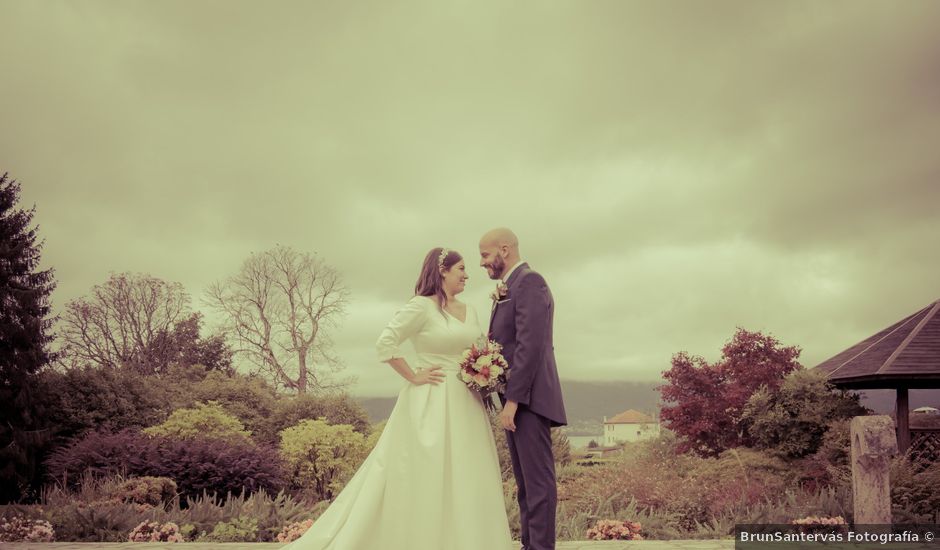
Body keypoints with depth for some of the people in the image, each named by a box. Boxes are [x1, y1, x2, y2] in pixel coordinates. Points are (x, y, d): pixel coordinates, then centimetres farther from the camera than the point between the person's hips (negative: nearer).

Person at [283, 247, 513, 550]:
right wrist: (413, 377, -11)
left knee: (465, 478, 8)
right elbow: (385, 344, -14)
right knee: (426, 477, -2)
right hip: (431, 404, -7)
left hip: (466, 406, 7)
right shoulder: (421, 306, -9)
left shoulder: (470, 312, 13)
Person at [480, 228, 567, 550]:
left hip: (529, 399, -10)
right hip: (515, 400, 10)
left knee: (538, 480, -7)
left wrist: (512, 400, -21)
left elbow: (530, 345, -20)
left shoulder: (529, 282, -11)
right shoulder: (510, 288, 19)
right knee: (525, 482, 12)